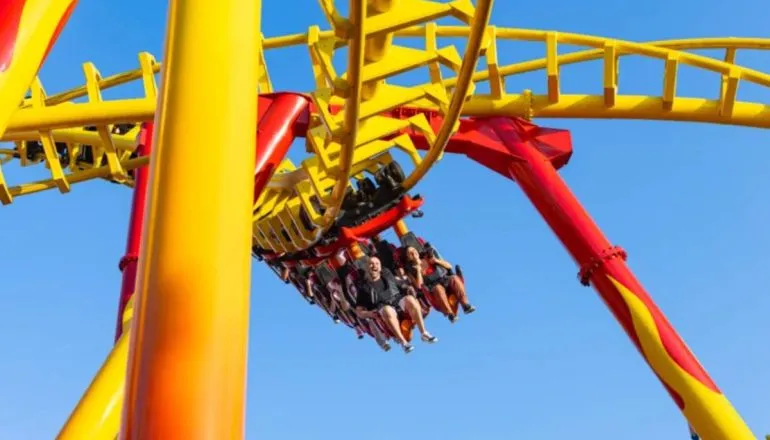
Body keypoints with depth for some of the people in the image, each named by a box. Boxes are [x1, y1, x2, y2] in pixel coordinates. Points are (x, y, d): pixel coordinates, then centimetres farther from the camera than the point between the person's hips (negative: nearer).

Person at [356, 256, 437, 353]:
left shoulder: (387, 275, 22)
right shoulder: (364, 288, 11)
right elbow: (359, 311, 8)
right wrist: (368, 313, -9)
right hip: (382, 307, -3)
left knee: (410, 299, -32)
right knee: (388, 311, -40)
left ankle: (424, 333, -28)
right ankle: (402, 342, -36)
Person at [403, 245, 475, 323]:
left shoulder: (429, 258, 16)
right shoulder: (411, 270, 7)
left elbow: (449, 266, 15)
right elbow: (419, 285, -10)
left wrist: (436, 261, 0)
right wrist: (418, 269, -7)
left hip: (445, 281, 3)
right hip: (432, 290, -3)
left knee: (454, 278, -28)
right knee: (438, 288, -36)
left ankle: (465, 304, -31)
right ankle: (449, 313, -38)